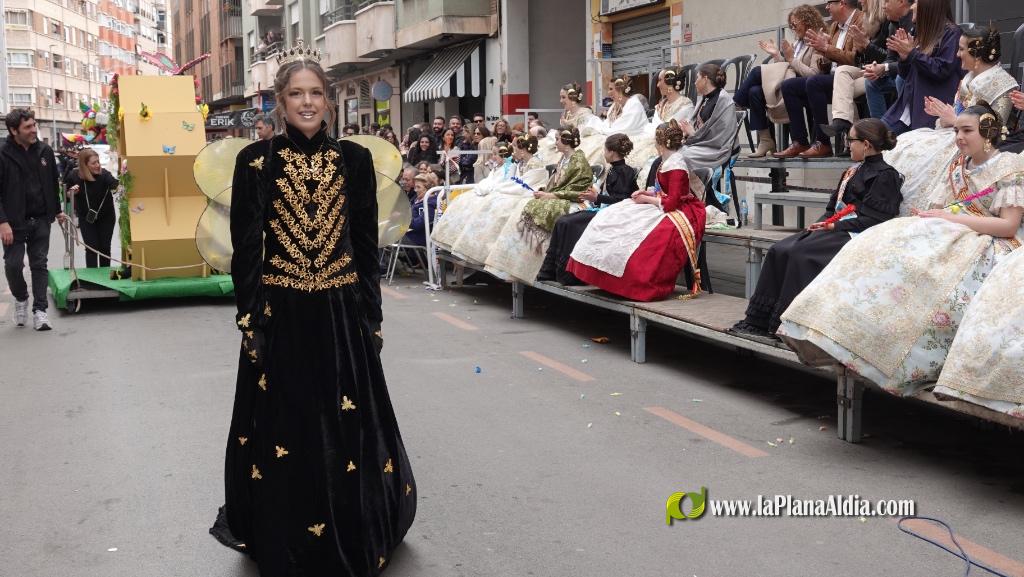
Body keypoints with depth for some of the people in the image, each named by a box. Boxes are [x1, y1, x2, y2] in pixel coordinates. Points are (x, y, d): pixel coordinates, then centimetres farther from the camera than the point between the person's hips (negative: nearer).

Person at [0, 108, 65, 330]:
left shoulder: (44, 151, 3)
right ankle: (21, 299, 26)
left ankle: (39, 310, 8)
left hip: (41, 220, 3)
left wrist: (57, 210, 19)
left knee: (39, 264, 4)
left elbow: (54, 184, 15)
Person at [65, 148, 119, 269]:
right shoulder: (74, 176, -14)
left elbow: (115, 186, -41)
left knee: (105, 247, 6)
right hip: (86, 218, 0)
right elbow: (68, 194, 4)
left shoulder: (104, 174, -20)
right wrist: (72, 192, -19)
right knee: (91, 248, -3)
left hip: (106, 217, 0)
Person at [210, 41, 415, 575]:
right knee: (283, 430, 8)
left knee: (348, 428, 10)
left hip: (342, 314, 1)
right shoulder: (255, 161, -2)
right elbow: (245, 250, -1)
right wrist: (249, 320, -6)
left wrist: (371, 316, 2)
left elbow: (367, 246, 5)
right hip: (280, 315, -1)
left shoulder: (354, 159, 3)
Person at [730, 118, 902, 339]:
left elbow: (874, 218, -12)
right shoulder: (853, 171, 25)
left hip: (853, 234, -8)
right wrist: (822, 223, 3)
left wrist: (834, 226, -15)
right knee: (778, 250, -13)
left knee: (800, 253, -29)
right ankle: (760, 320, -17)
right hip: (833, 229, 8)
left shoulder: (885, 175, -2)